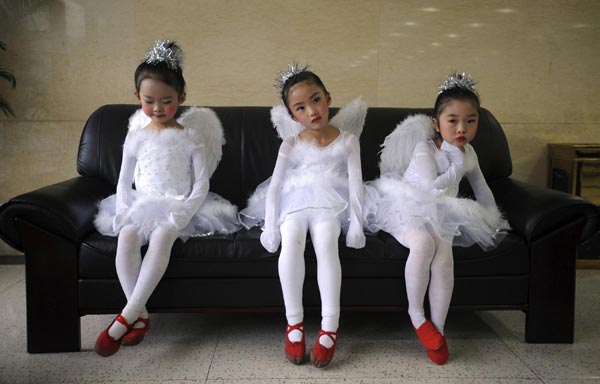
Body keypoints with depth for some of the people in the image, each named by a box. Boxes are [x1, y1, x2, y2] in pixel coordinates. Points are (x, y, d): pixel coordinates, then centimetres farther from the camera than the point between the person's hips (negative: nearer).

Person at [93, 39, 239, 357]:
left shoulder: (190, 137, 2)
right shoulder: (136, 136, 11)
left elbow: (201, 183, -2)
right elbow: (124, 180, 13)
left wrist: (181, 214, -16)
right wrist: (126, 211, -5)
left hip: (180, 207, -3)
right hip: (142, 205, 3)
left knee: (161, 236, -36)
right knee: (127, 236, -31)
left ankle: (125, 317, -35)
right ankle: (140, 315, -28)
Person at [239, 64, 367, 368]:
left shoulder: (347, 140, 8)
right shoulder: (291, 143, 10)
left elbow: (355, 183, 3)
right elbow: (275, 185, 5)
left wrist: (356, 223, -8)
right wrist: (270, 226, -6)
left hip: (330, 203, -1)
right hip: (295, 202, 1)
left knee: (326, 242, -34)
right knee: (291, 240, -33)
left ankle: (329, 327, -30)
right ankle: (294, 322, -24)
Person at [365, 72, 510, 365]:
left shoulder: (468, 152, 11)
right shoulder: (424, 149, -10)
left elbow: (480, 186, 28)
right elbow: (432, 189, -24)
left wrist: (493, 219, 29)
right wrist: (457, 166, -13)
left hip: (441, 218, 5)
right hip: (407, 211, -4)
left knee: (444, 256, -29)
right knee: (423, 242, -38)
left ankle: (438, 328, -18)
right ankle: (416, 314, -19)